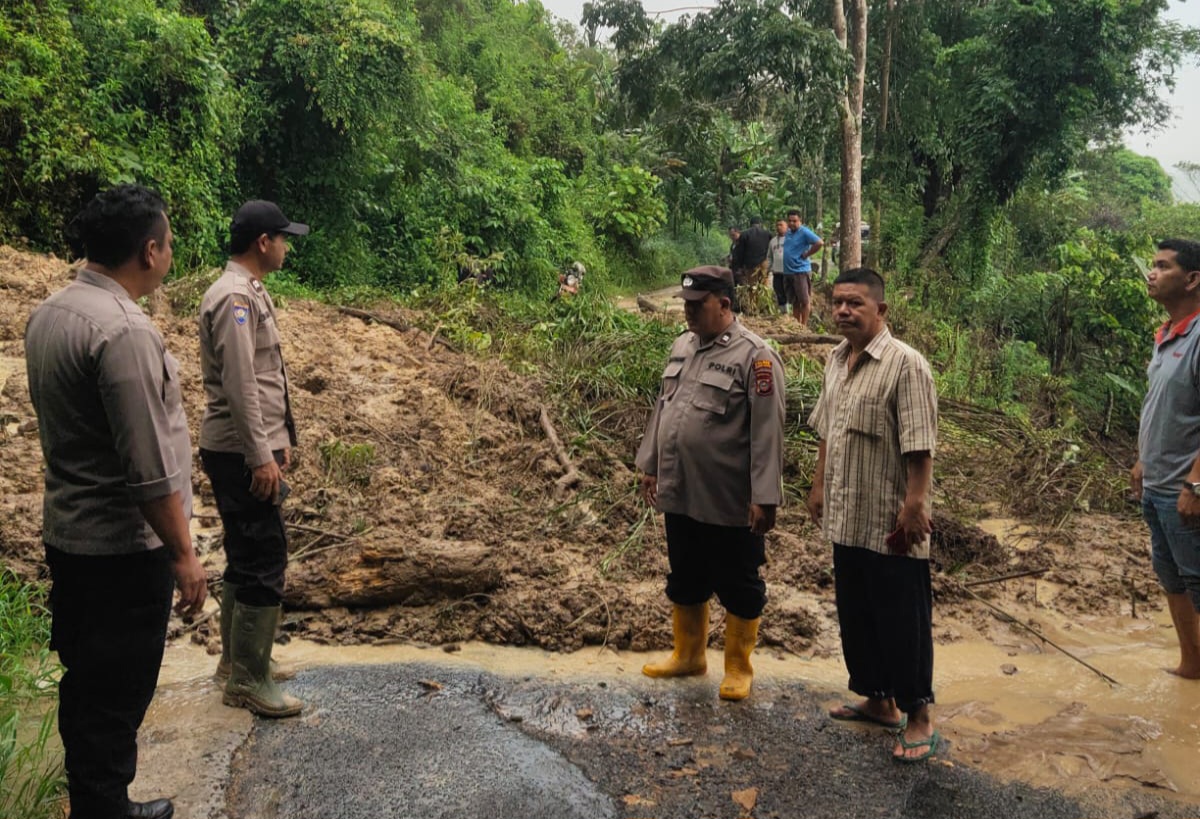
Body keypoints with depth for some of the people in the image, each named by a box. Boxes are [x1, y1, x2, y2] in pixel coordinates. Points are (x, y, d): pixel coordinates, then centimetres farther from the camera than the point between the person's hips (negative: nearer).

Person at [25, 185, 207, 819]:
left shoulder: (48, 313, 5)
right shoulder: (122, 329, -23)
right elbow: (150, 469, -24)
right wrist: (182, 553, -14)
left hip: (67, 535, 9)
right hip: (123, 550, -9)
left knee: (85, 689, 20)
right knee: (115, 702, 4)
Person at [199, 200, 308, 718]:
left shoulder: (249, 292, 15)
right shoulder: (234, 297, -17)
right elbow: (239, 386, -22)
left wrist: (278, 440, 19)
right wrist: (261, 455, -22)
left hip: (253, 448, 10)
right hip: (242, 455, -10)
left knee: (249, 557, 17)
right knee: (263, 562, -5)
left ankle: (237, 659, 30)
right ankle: (248, 680, 5)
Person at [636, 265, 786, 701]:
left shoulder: (754, 356, -15)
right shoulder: (682, 345, 8)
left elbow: (767, 432, -18)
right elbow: (662, 408, 16)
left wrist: (764, 497, -20)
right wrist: (650, 465, 16)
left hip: (730, 501, -7)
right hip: (679, 493, 7)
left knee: (738, 586, 10)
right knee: (685, 580, 20)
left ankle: (739, 667, 26)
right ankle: (688, 655, 37)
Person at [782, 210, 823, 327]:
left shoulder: (804, 232, -11)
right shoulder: (788, 232, 13)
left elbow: (819, 243, -22)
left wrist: (806, 254, -15)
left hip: (801, 271, -9)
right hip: (788, 272, 9)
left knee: (804, 301, -4)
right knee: (794, 301, 14)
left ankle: (804, 325, -1)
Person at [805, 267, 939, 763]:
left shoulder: (905, 364, -15)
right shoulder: (836, 360, 10)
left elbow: (919, 446, -19)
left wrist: (915, 505, -22)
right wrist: (819, 485, 17)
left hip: (890, 524, -8)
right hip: (846, 519, 8)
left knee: (903, 620, 3)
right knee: (855, 616, 17)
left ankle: (917, 717, 18)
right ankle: (878, 700, 34)